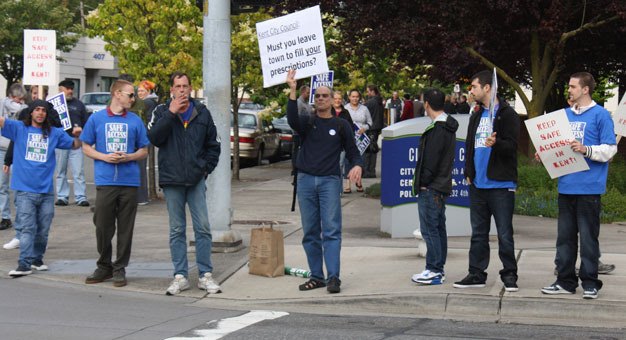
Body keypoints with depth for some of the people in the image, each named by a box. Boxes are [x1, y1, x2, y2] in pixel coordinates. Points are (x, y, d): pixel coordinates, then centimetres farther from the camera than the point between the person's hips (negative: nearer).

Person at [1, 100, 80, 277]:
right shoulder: (19, 128, 4)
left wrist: (79, 136, -7)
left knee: (43, 230, 10)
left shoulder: (55, 133, 11)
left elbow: (75, 145, 14)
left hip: (46, 190, 3)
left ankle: (37, 259, 26)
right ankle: (24, 264, -13)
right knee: (27, 228, -11)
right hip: (25, 190, -3)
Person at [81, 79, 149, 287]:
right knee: (103, 226, 3)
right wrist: (104, 157, -9)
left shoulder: (135, 121, 8)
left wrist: (128, 157, -8)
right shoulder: (96, 118, 6)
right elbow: (86, 147, 9)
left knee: (125, 228, 3)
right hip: (105, 182, -1)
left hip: (129, 182, 1)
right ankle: (104, 266, 18)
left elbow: (143, 151, 12)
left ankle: (120, 269, 12)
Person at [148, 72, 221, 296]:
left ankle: (205, 275, 3)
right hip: (171, 180, -1)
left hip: (196, 180, 1)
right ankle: (180, 276, 9)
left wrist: (206, 168, 5)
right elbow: (154, 138, -11)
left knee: (203, 227, -3)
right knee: (177, 230, 4)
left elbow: (213, 145, 16)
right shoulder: (162, 112, 5)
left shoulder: (202, 113, 9)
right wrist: (171, 113, -15)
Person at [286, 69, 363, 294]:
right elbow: (293, 121, -12)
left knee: (331, 230, -10)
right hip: (306, 180, 2)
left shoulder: (340, 125, 11)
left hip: (330, 180, -2)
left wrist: (357, 165, -12)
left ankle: (333, 277, -13)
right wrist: (292, 92, -21)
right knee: (310, 232, 5)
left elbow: (352, 151, 11)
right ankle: (316, 276, 11)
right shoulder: (308, 122, 10)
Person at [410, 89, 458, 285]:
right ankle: (439, 268, 20)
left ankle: (433, 271, -5)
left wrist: (423, 183, -11)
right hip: (442, 186, 10)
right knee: (439, 228, 14)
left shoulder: (437, 129, -18)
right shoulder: (449, 127, 13)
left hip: (431, 188, -10)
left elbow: (431, 160, -20)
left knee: (429, 229, -6)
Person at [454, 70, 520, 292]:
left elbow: (512, 146, -14)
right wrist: (469, 172, 12)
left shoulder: (507, 114, -6)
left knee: (504, 234, -1)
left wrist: (496, 143, -33)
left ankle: (509, 275, 7)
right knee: (478, 232, 11)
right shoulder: (476, 117, 17)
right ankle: (476, 274, 17)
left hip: (501, 184, -7)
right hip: (478, 184, 7)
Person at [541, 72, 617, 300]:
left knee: (588, 237, 0)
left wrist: (586, 150, -22)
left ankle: (590, 283, 7)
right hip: (566, 185, 6)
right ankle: (565, 281, 17)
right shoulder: (565, 115, 15)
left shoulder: (600, 115, -5)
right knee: (565, 236, 10)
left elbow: (609, 149, -9)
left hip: (589, 187, -6)